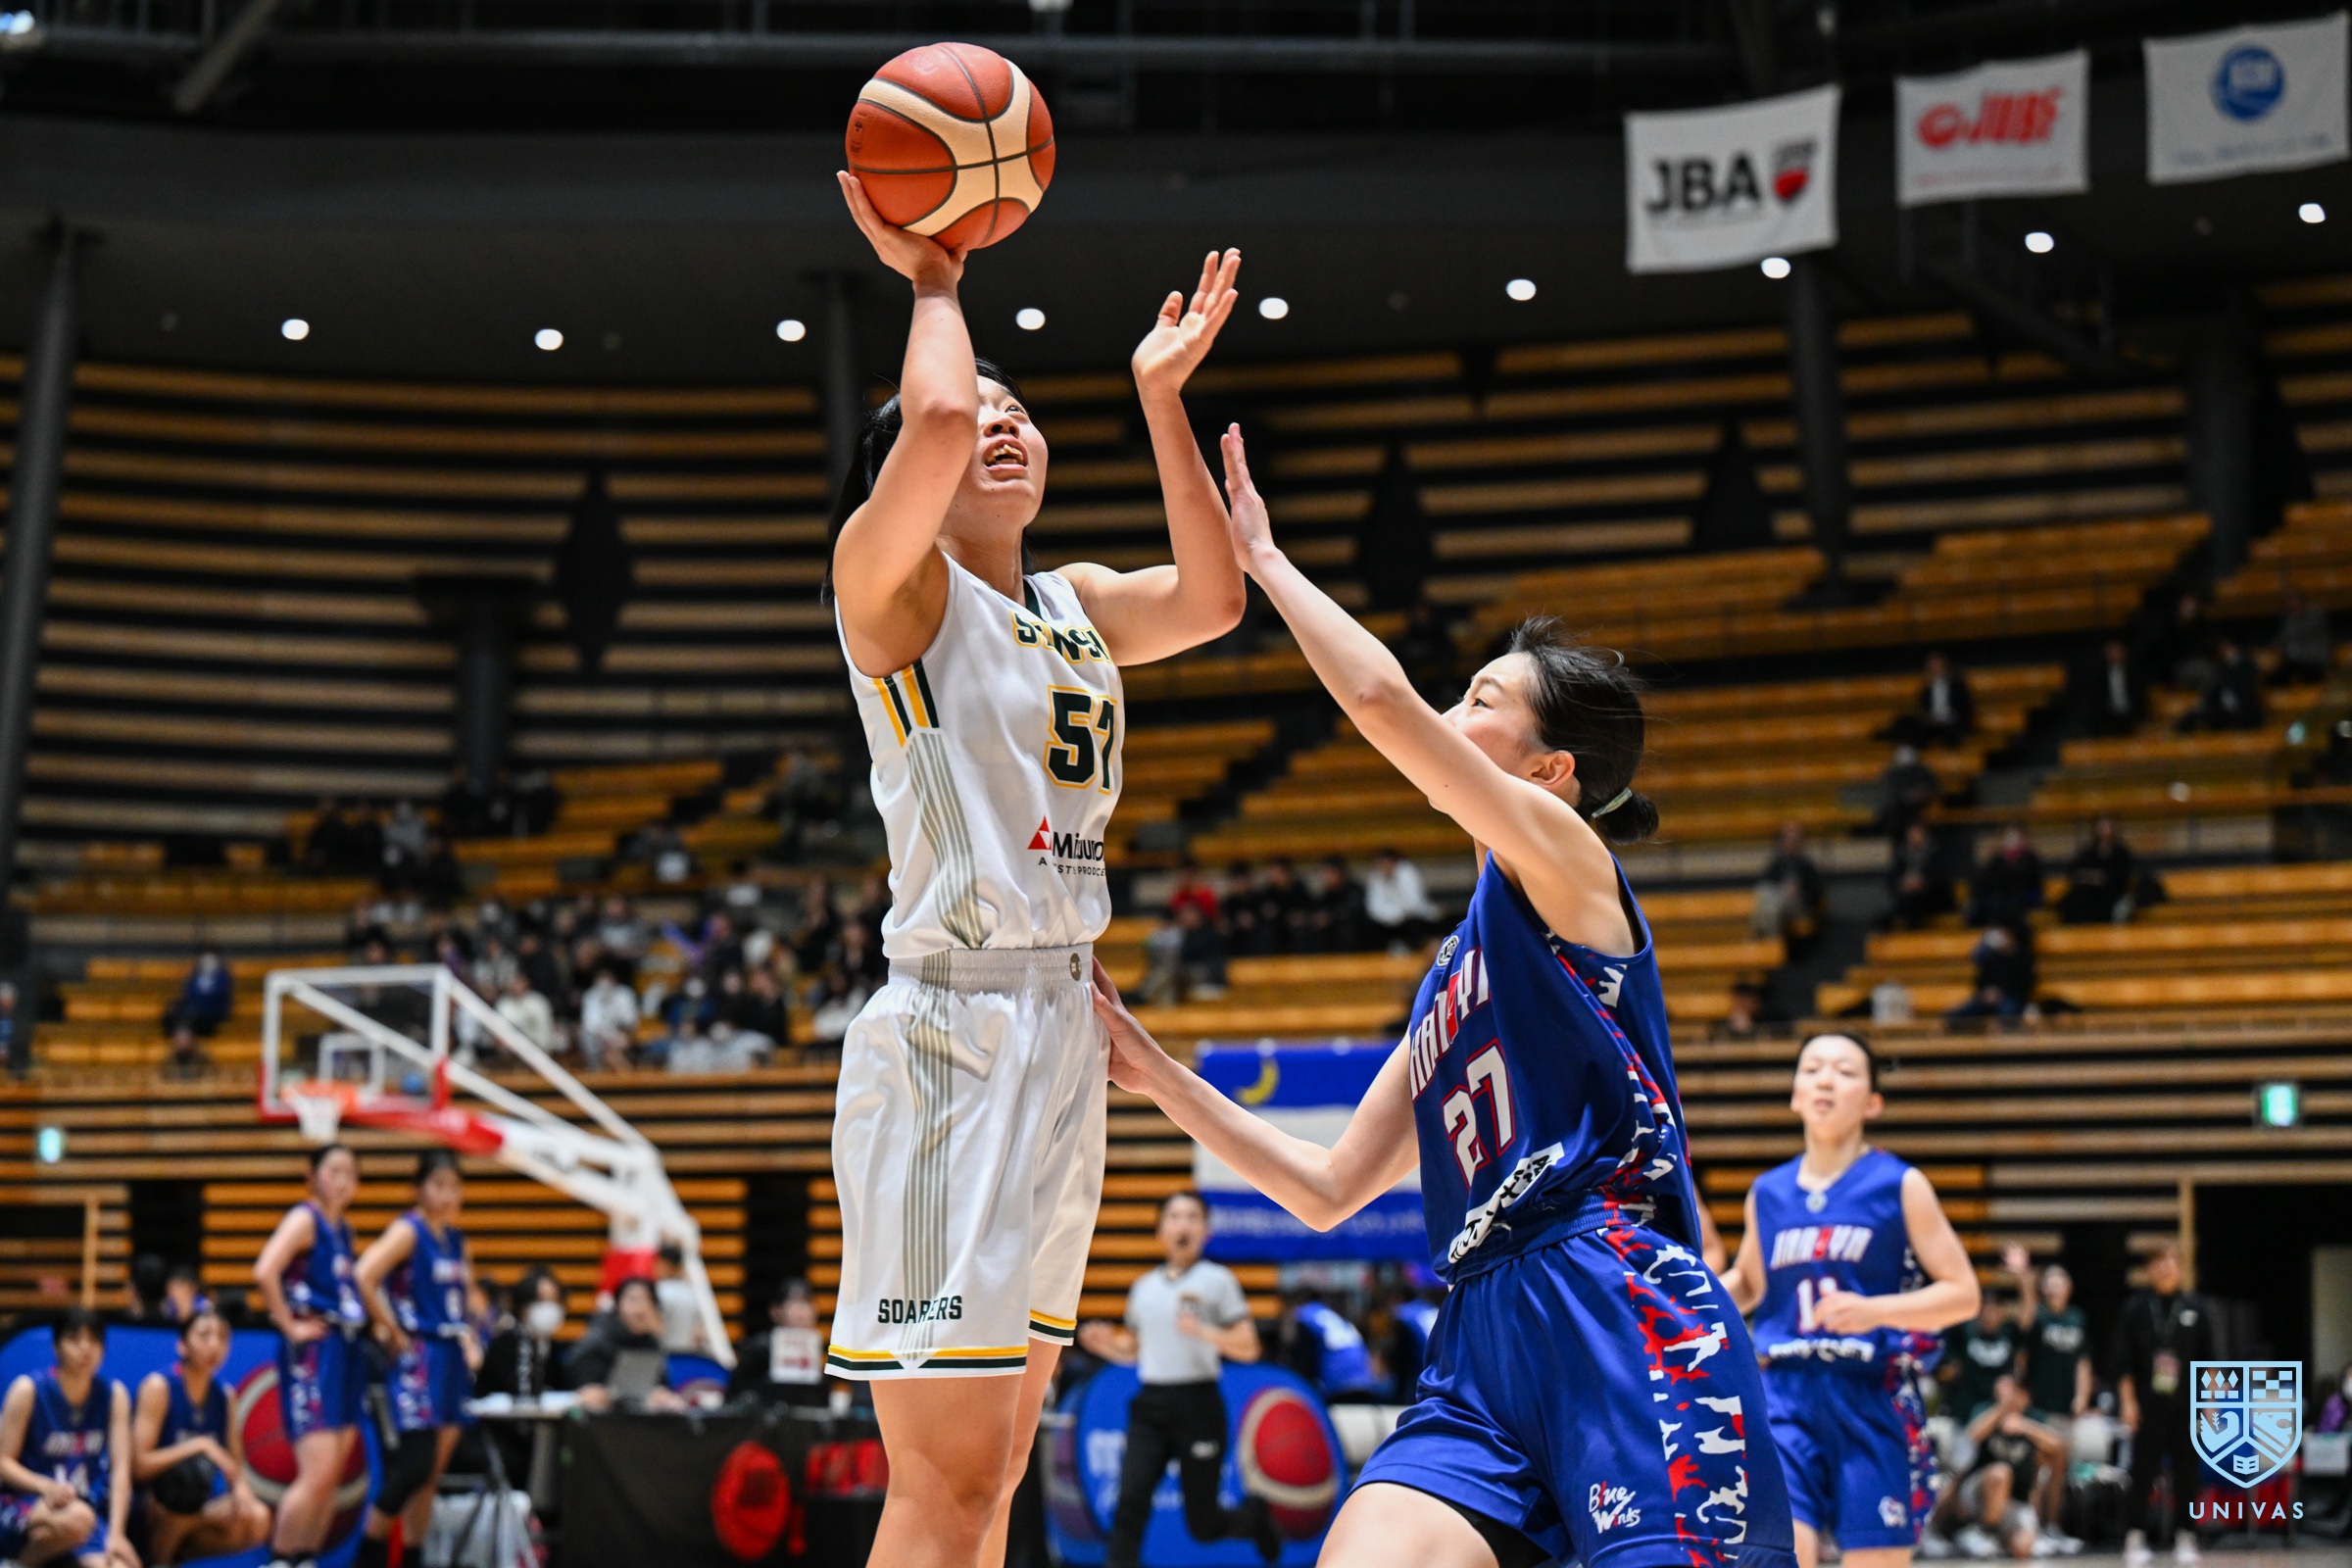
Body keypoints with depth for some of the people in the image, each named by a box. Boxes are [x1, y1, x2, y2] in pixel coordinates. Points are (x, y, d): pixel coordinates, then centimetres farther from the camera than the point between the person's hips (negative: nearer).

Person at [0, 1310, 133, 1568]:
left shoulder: (113, 1395, 3)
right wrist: (46, 1486, -25)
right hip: (23, 1505, -3)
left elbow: (120, 1467, -3)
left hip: (88, 1507, 3)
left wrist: (116, 1533, -14)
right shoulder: (29, 1389, -7)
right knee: (77, 1518, -38)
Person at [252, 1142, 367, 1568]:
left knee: (333, 1477, 8)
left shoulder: (343, 1229, 16)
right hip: (312, 1355, -8)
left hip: (345, 1354, 8)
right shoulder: (304, 1218, -8)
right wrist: (290, 1326, -17)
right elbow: (264, 1273, -24)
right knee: (317, 1474, -14)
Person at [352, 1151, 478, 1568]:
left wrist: (468, 1339, 12)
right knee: (416, 1464, -14)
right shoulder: (407, 1232, -8)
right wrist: (391, 1331, -14)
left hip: (452, 1359, 8)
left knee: (433, 1473, 8)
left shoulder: (456, 1239, 14)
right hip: (417, 1358, -8)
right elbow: (364, 1277, -21)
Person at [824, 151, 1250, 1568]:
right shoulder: (894, 578, -5)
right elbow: (935, 421, -22)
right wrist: (932, 285, -4)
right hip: (951, 1028, -8)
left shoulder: (1075, 603, 18)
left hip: (1062, 1025, 9)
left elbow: (1211, 599, 11)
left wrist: (1160, 396, 11)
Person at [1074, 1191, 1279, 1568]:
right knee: (1130, 1503, -15)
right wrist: (1106, 1344, 3)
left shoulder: (1217, 1280, 0)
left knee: (1203, 1525, 4)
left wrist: (1203, 1332, -20)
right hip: (1150, 1405, 4)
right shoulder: (1143, 1288, 15)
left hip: (1197, 1405, -4)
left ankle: (1254, 1515, 36)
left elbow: (1247, 1348, -4)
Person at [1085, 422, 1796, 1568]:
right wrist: (1162, 1079, 24)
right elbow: (1327, 1190, 28)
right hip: (1484, 1346, 7)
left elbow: (1380, 700, -9)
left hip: (1621, 1318, -7)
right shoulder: (1451, 981, 27)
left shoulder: (1562, 854, 5)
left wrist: (1264, 560, 5)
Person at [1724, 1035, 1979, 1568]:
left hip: (1874, 1400, -2)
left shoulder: (1900, 1186, -1)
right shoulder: (1768, 1193, 9)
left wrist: (1875, 1310, -19)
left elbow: (1962, 1293, -4)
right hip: (1787, 1397, 2)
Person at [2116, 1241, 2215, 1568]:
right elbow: (2124, 1360, 1)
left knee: (2187, 1472, 3)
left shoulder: (2195, 1307, 4)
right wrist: (2127, 1401, -5)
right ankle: (2135, 1538, 6)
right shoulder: (2136, 1307, 0)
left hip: (2185, 1405, 1)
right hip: (2147, 1404, -1)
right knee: (2143, 1471, -2)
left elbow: (2208, 1358, 7)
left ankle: (2185, 1539, 12)